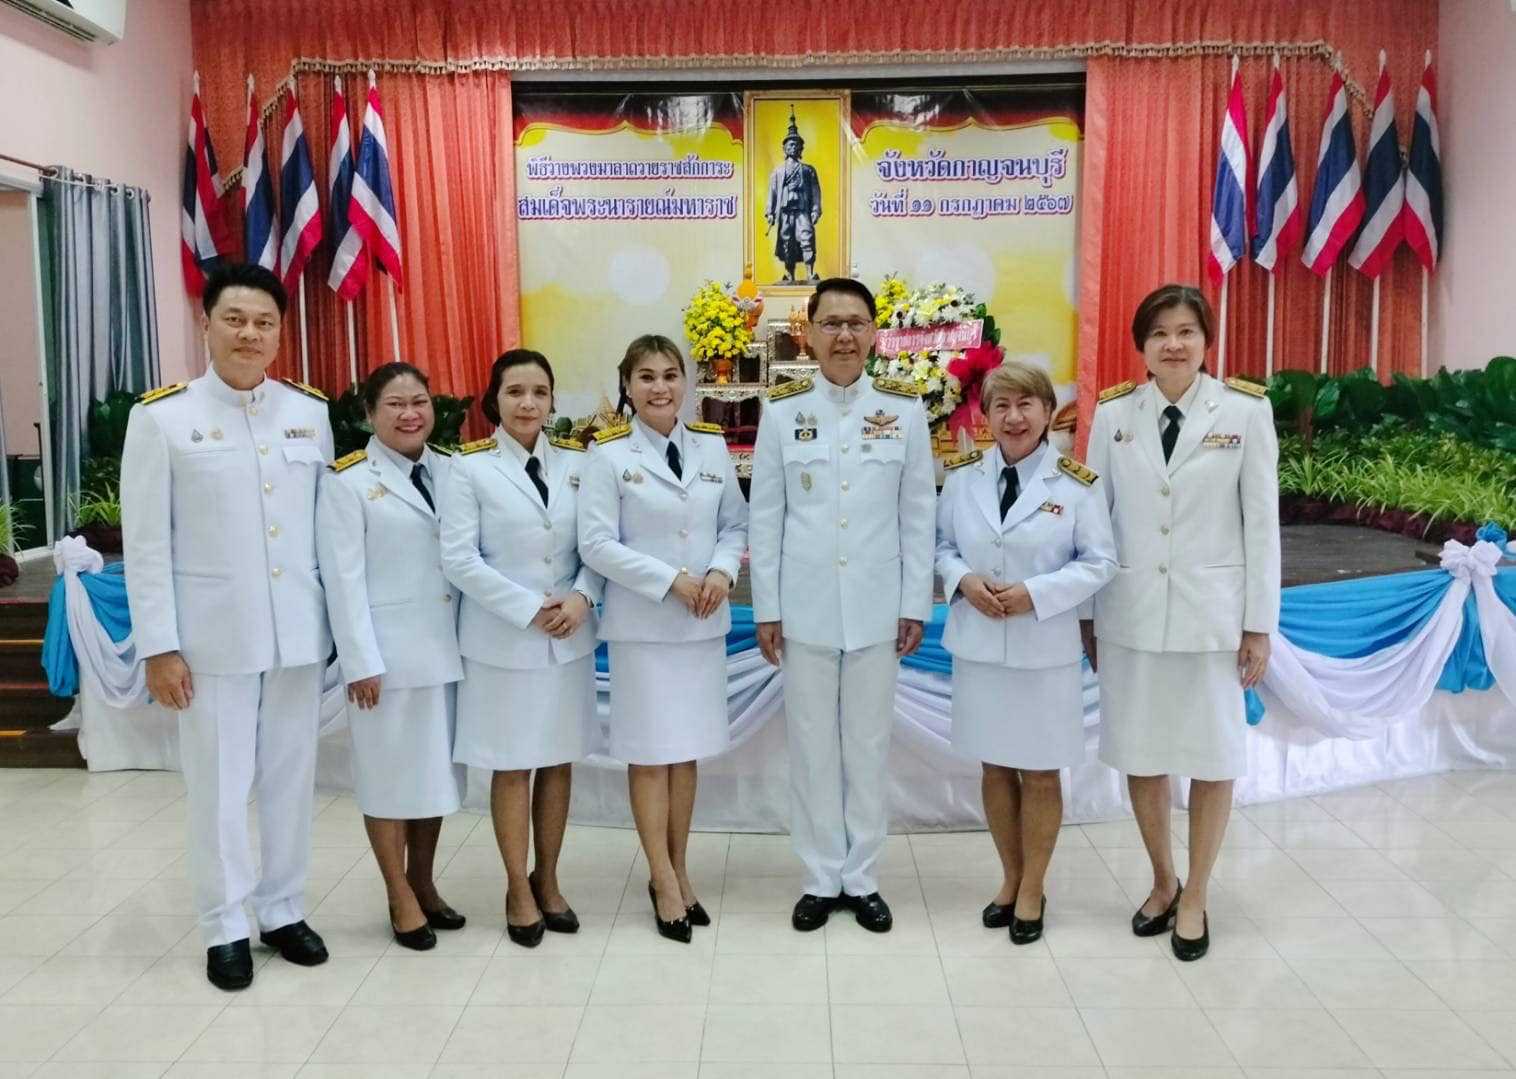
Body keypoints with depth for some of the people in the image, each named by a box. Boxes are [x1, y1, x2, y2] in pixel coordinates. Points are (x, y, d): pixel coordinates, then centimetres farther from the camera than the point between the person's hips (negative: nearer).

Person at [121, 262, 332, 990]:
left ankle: (283, 910, 30)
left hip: (297, 631, 3)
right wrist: (158, 646, -8)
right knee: (218, 784, 7)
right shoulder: (161, 417, -4)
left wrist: (340, 618, 7)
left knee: (291, 777, 13)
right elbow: (146, 543, -4)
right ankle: (225, 927, 23)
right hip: (212, 636, -3)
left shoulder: (311, 411, 5)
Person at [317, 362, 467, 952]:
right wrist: (361, 661, -14)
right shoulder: (348, 480, -7)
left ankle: (423, 883, 31)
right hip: (389, 651, -5)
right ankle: (401, 899, 20)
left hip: (448, 646, 5)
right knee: (390, 773, 6)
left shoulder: (452, 469, 7)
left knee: (438, 767, 14)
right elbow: (344, 579, -10)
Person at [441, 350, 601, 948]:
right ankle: (518, 890, 22)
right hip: (503, 639, -3)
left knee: (559, 761, 11)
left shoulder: (577, 463, 4)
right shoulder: (471, 468, -6)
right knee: (512, 766, 6)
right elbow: (459, 560, -11)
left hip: (569, 637, 3)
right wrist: (531, 609, -14)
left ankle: (548, 880, 27)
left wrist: (582, 597, -14)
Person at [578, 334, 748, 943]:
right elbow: (596, 544, -11)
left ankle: (678, 870, 26)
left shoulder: (712, 447, 6)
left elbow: (737, 525, 9)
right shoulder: (609, 455, -6)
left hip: (704, 622, 4)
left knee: (688, 750, 11)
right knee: (650, 752, 3)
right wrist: (673, 581, -17)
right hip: (642, 624, -4)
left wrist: (722, 571, -12)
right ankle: (664, 882, 17)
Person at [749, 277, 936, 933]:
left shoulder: (905, 410, 1)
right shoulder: (782, 411, 0)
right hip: (805, 607, 0)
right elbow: (766, 517, 1)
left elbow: (918, 514, 3)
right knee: (812, 747, 8)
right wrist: (766, 609, -1)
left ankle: (862, 879, 25)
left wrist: (916, 604, 0)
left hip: (877, 608, 0)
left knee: (868, 745, 10)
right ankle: (821, 879, 23)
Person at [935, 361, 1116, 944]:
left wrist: (1036, 594, -18)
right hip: (978, 644, 3)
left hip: (1045, 649, -2)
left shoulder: (1077, 483, -8)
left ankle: (1032, 890, 27)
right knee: (995, 766, 14)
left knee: (1041, 772, 9)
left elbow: (1099, 562, -6)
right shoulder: (962, 476, 0)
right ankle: (1010, 878, 32)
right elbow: (942, 544, 8)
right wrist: (963, 581, -13)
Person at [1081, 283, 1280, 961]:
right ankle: (1162, 882, 32)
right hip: (1131, 609, 2)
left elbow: (1261, 521, -2)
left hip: (1211, 610, -1)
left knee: (1213, 756, 9)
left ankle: (1194, 898, 26)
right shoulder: (1114, 412, 0)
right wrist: (1086, 614, 4)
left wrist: (1260, 623, -3)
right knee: (1139, 753, 11)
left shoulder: (1246, 411, -4)